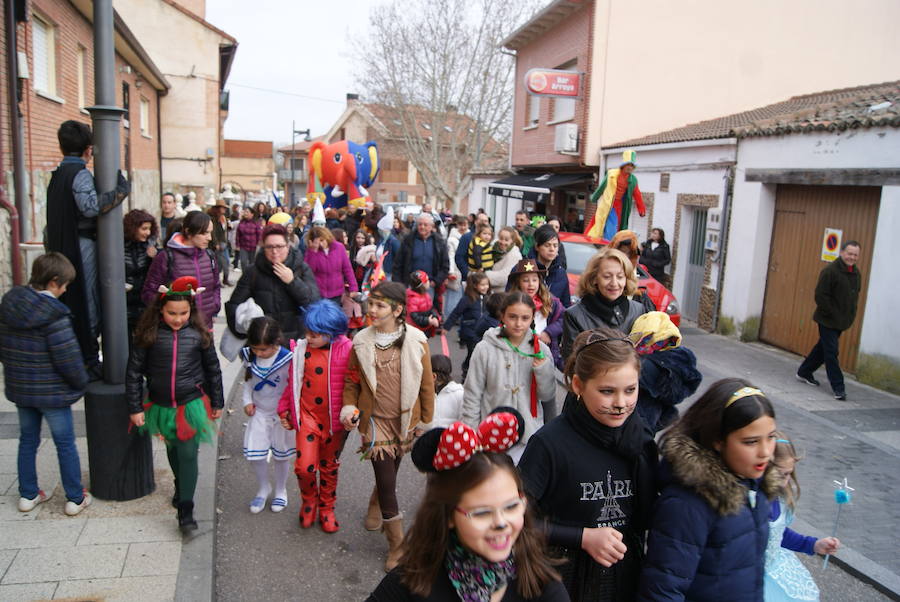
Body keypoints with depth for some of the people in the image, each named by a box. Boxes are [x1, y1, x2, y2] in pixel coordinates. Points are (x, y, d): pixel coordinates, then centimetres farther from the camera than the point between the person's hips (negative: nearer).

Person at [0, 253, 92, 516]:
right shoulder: (55, 314, -24)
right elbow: (68, 359, -23)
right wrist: (81, 382, -6)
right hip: (52, 392, -6)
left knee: (27, 440, 21)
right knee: (65, 445, 8)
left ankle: (28, 495, 32)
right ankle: (75, 499, 18)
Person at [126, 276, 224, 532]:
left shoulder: (199, 333, -8)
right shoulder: (148, 334, -11)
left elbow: (213, 369, 2)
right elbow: (134, 371, -4)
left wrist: (217, 402, 7)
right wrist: (135, 407, -3)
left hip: (191, 403, -2)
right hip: (161, 404, 2)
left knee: (188, 454, -4)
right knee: (173, 449, 22)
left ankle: (185, 510, 3)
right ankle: (180, 486, 47)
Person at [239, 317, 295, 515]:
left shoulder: (287, 360, -25)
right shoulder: (249, 356, -10)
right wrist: (247, 400, -2)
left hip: (281, 414, -3)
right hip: (259, 412, 4)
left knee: (281, 454, 12)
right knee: (255, 454, 3)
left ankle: (280, 490, 35)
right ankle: (262, 488, 29)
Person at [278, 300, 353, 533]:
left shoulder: (346, 351, -14)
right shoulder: (301, 349, -5)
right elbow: (293, 383, 6)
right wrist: (285, 409, 9)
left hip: (335, 420, -1)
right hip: (308, 416, 1)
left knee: (330, 467, 16)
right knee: (305, 466, -7)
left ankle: (327, 509, 39)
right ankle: (309, 500, 26)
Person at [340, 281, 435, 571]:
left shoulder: (416, 342, -10)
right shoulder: (361, 342, -6)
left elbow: (426, 385, -2)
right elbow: (351, 382, 4)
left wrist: (426, 422, 2)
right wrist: (349, 410, -12)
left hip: (405, 421, 1)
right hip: (374, 420, -1)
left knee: (389, 472, 19)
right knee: (386, 480, -3)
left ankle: (376, 505, 53)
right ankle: (397, 545, 13)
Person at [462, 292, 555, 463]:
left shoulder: (540, 350, -2)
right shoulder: (485, 349, -10)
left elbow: (548, 396, 4)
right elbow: (472, 396, -2)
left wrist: (544, 371, -14)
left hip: (529, 434, 2)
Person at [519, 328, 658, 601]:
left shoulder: (641, 440, -3)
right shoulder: (550, 443, -20)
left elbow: (646, 515, 11)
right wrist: (583, 537, -18)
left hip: (627, 578, 5)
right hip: (565, 580, -4)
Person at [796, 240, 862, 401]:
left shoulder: (856, 273, 8)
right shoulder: (830, 271, -16)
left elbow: (855, 295, 18)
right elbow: (820, 296, -18)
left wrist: (851, 315, 9)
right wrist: (833, 314, -16)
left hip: (842, 321, 8)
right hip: (828, 320, -8)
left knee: (823, 347, 17)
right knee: (831, 352, -5)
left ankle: (804, 372, 33)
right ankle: (838, 387, 0)